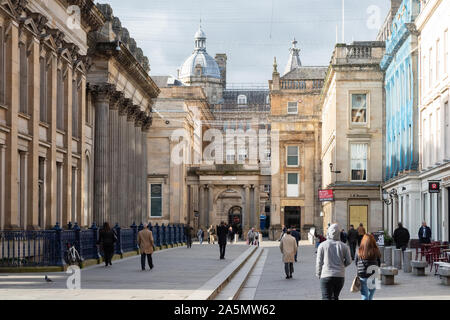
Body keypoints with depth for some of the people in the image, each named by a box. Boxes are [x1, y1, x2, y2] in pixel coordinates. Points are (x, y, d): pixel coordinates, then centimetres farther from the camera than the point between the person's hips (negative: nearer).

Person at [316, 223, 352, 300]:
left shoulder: (322, 245, -3)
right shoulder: (344, 246, 2)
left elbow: (319, 262, -2)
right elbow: (348, 261, 4)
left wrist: (318, 274, 11)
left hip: (326, 276, -3)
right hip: (340, 276, 3)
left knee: (326, 297, -5)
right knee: (335, 297, 18)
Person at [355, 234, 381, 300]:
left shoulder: (359, 251, -7)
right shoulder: (376, 251, -7)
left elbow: (356, 263, 4)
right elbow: (379, 264, 2)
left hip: (362, 276, 0)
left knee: (364, 296, 3)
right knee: (370, 296, 20)